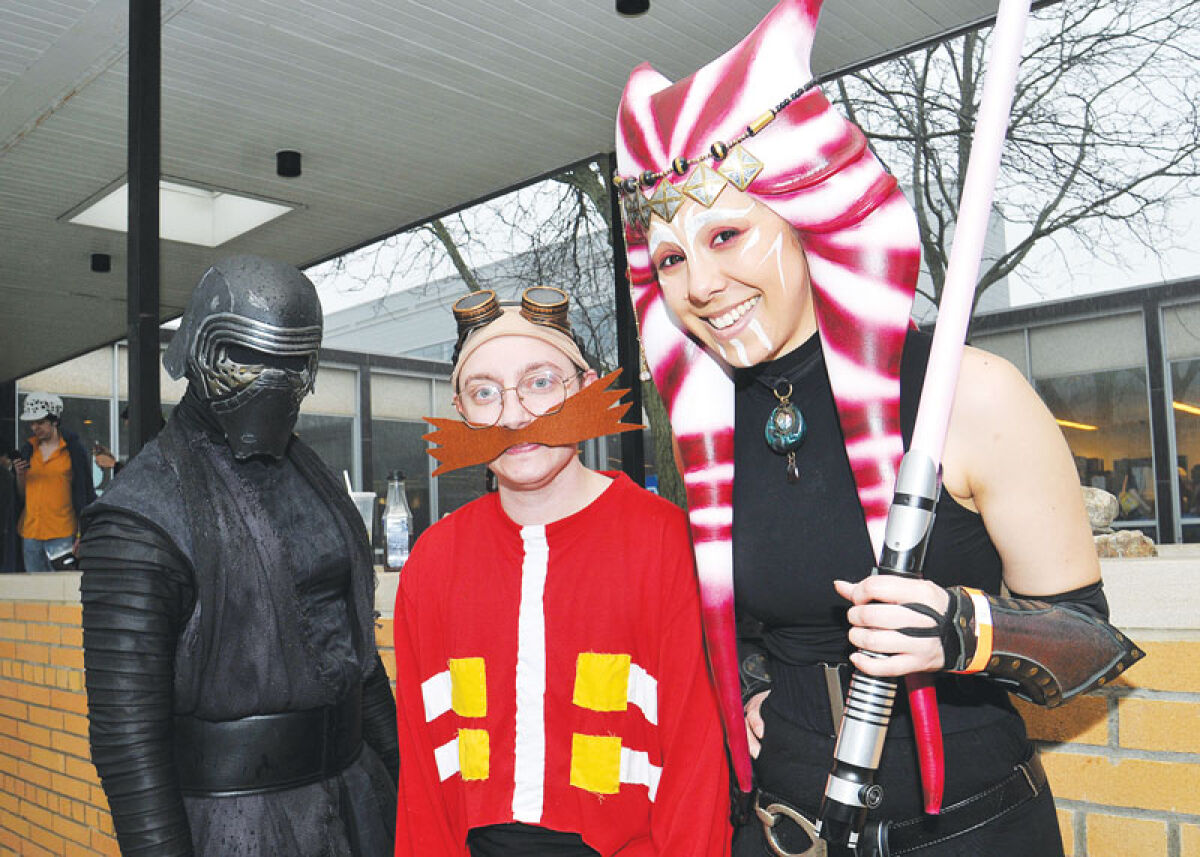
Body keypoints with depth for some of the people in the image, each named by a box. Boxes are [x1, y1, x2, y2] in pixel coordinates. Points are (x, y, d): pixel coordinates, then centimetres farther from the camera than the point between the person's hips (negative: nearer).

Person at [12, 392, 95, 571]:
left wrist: (82, 534, -7)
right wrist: (20, 475, -4)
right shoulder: (27, 449, 12)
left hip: (62, 535, -5)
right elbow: (21, 494, 17)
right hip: (30, 533, 5)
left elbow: (85, 494, -1)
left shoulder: (73, 448, -2)